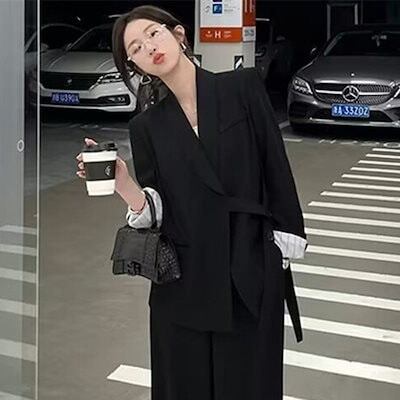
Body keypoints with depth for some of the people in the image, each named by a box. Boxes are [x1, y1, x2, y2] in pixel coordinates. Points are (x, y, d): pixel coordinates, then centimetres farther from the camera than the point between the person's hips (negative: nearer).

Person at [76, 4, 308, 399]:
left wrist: (286, 245, -4)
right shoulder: (146, 126, 5)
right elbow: (153, 212, -1)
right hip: (183, 283, 2)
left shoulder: (243, 87, -1)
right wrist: (121, 182, -19)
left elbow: (276, 169, -1)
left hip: (252, 276, -2)